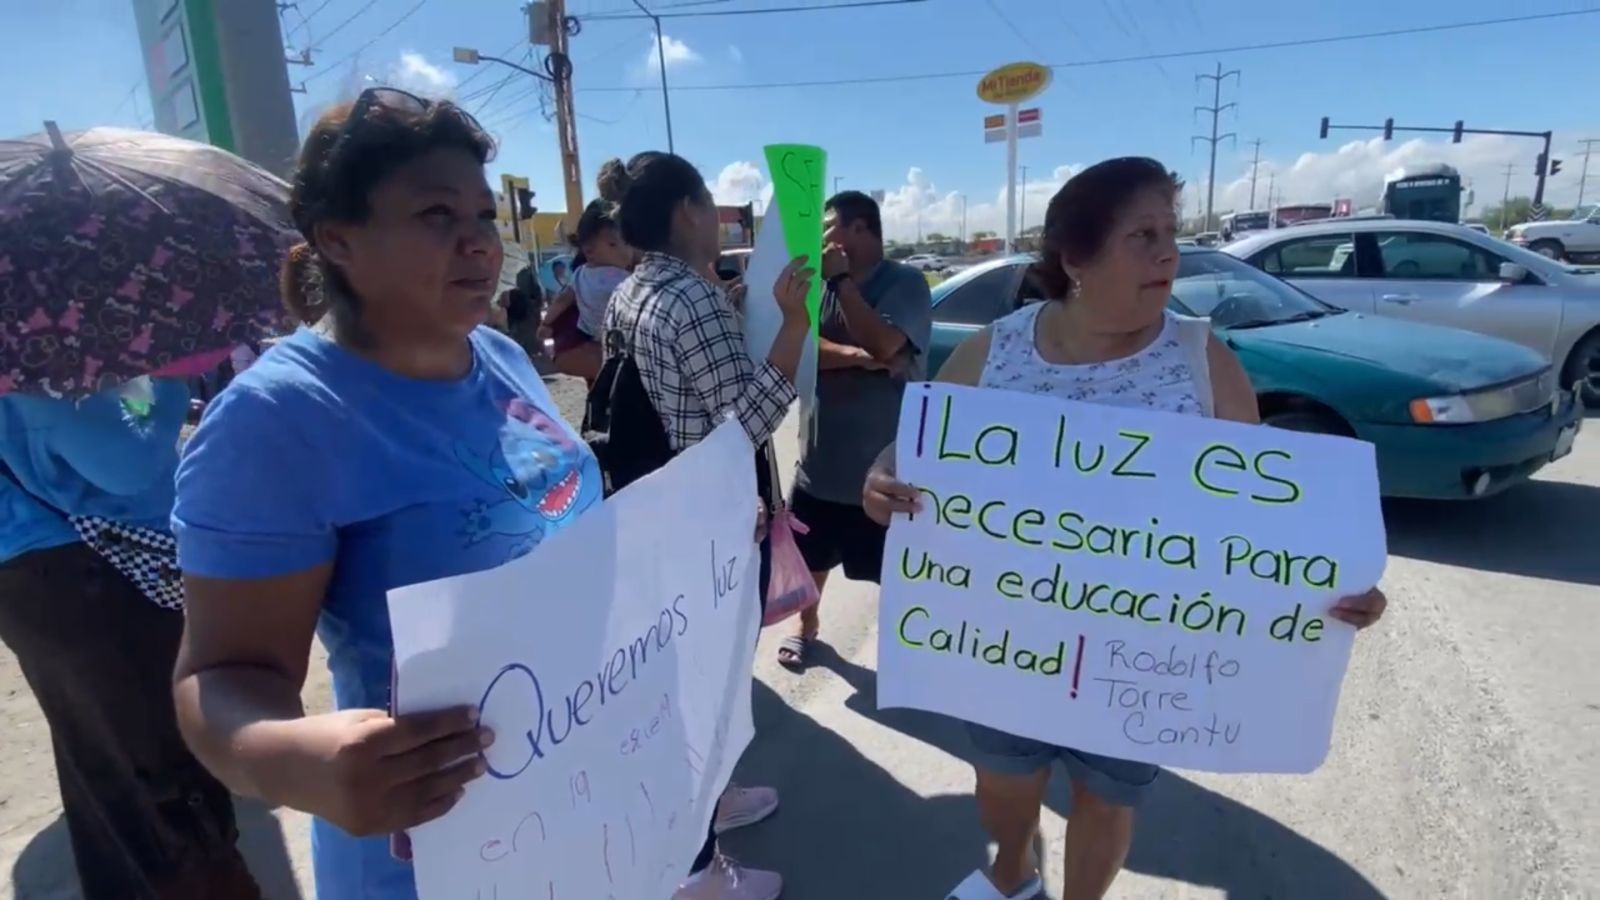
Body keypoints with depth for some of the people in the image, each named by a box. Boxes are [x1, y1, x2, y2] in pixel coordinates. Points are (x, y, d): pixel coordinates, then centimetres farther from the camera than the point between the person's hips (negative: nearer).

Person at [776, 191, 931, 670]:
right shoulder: (819, 282, 3)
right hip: (822, 455, 5)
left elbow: (880, 344, -25)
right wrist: (856, 356, -24)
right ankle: (806, 625, 45)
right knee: (810, 554, 20)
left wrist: (841, 279, -18)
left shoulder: (906, 284, -9)